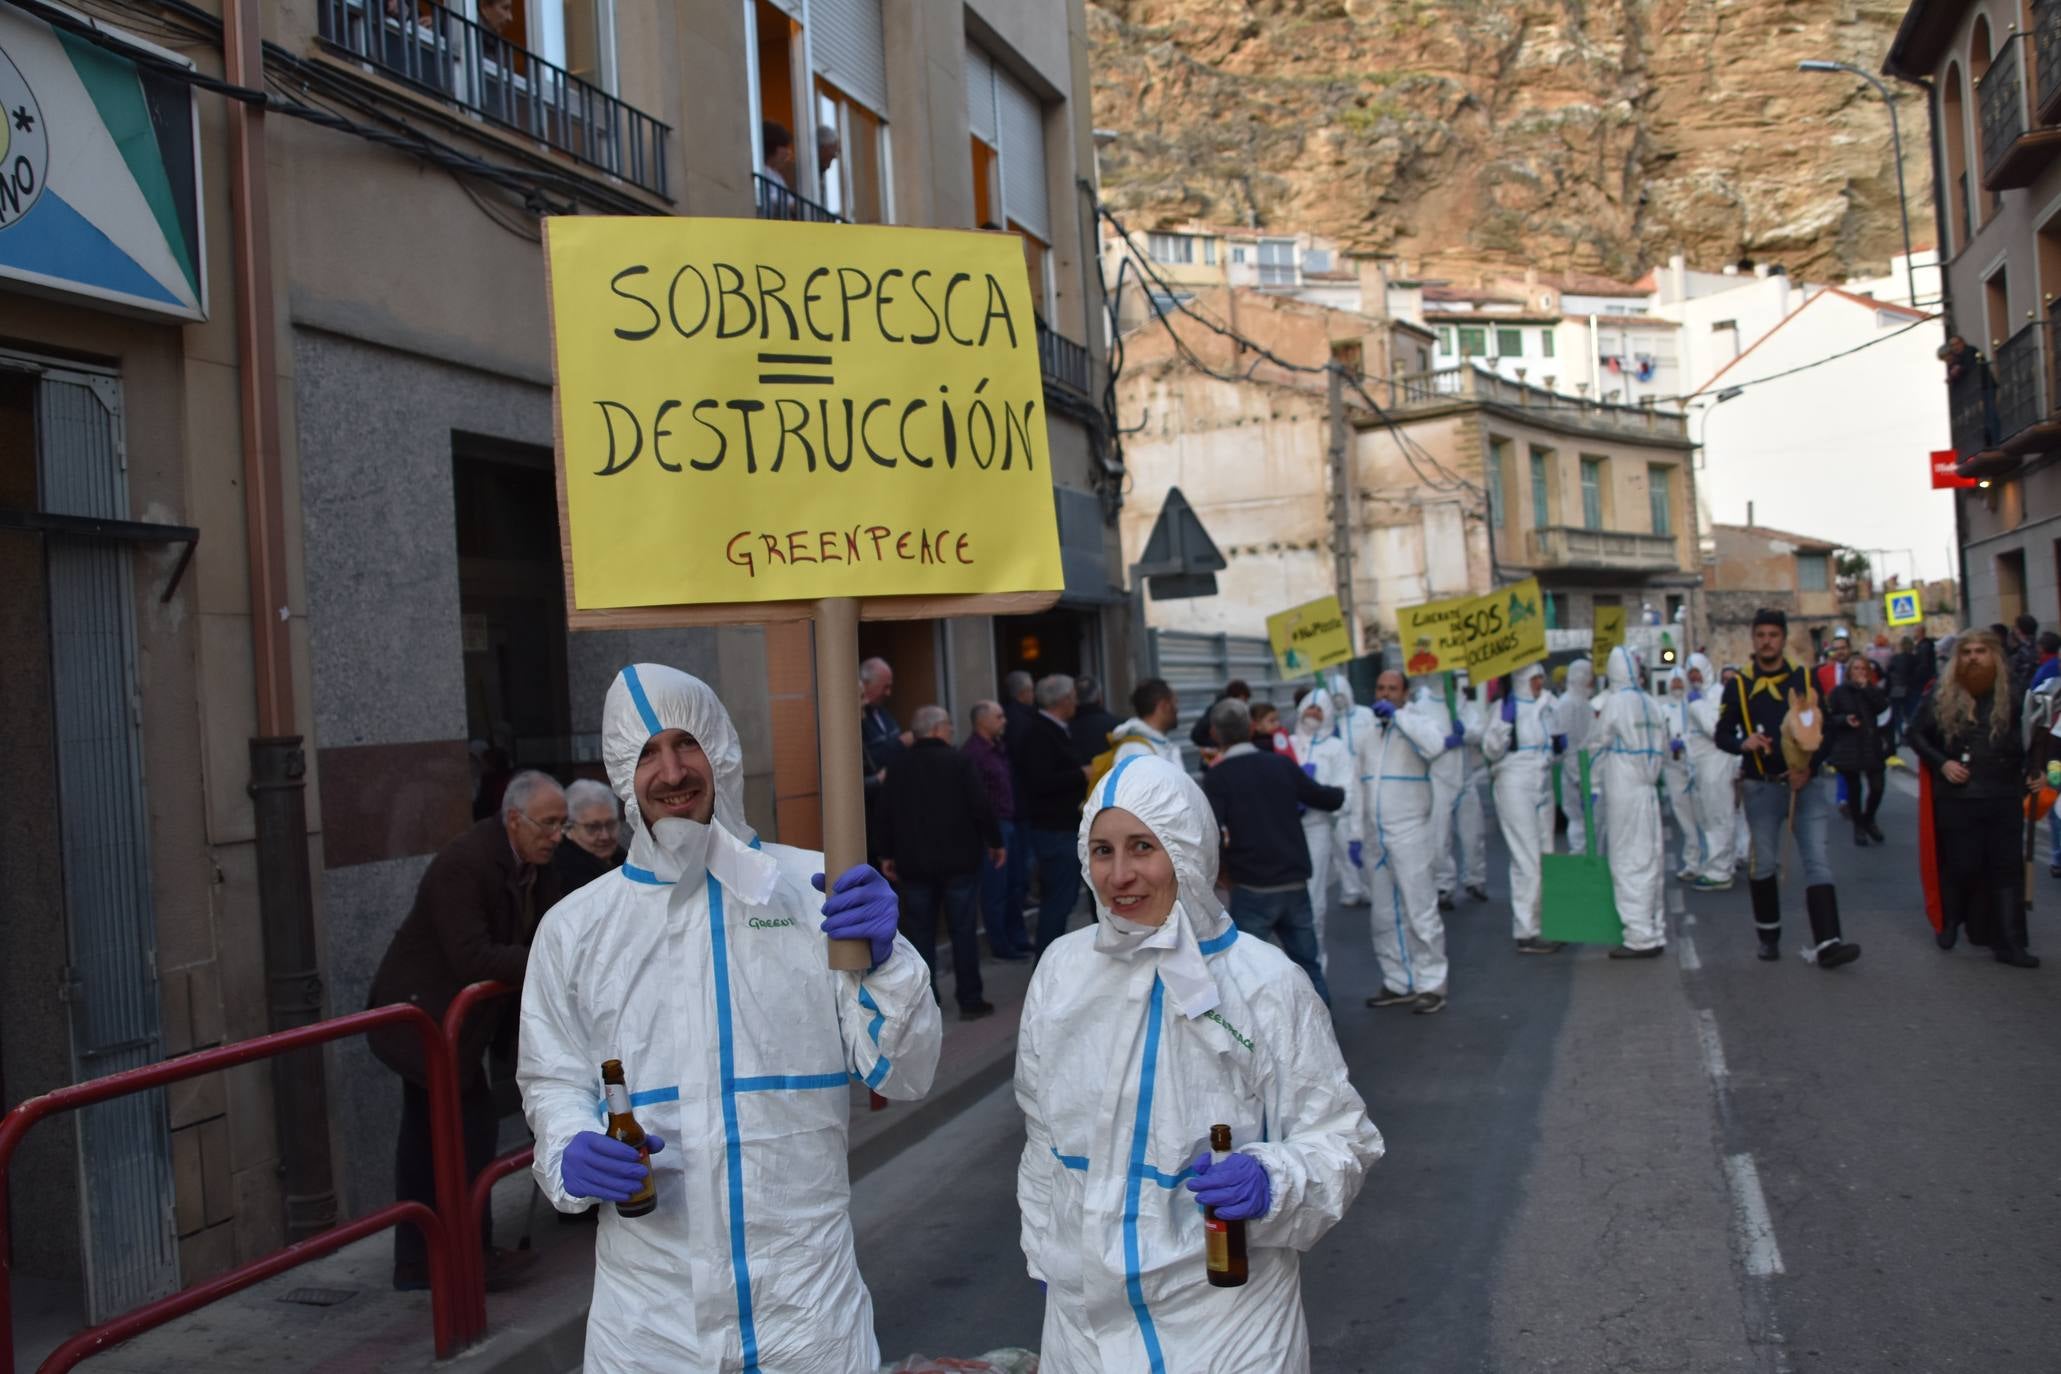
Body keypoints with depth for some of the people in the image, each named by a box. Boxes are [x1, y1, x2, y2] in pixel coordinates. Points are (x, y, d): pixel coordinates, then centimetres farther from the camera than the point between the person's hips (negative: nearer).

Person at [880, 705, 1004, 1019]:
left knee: (920, 932, 8)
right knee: (963, 930, 4)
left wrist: (889, 855, 15)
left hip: (914, 863, 3)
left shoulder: (899, 767, 3)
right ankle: (970, 1000, 6)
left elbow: (887, 814, 6)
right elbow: (981, 807, -11)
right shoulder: (959, 762, -9)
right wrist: (995, 842, 2)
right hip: (958, 861, -3)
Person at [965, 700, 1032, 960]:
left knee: (1014, 887, 16)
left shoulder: (998, 747, 14)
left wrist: (1017, 820, 9)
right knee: (995, 890, 0)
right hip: (993, 828, -9)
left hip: (1010, 824, 9)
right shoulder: (973, 753, -16)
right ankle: (1000, 946, 9)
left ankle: (1018, 939, 27)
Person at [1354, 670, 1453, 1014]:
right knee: (1384, 916, 11)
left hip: (1409, 834, -6)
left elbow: (1435, 744, -27)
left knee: (1420, 912, -4)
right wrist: (1355, 837, 12)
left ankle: (1431, 984, 3)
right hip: (1374, 837, 6)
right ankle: (1398, 983, 21)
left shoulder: (1418, 721, -2)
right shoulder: (1367, 735, 14)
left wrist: (1399, 715, -21)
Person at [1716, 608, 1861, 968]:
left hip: (1805, 783, 0)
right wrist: (1744, 743, -17)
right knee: (1763, 865, 7)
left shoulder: (1805, 679, 2)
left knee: (1818, 861, -8)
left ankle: (1826, 943, -13)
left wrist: (1811, 768, -11)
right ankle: (1769, 936, 24)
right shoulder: (1739, 686, 1)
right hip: (1762, 787, 0)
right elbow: (1722, 735, 5)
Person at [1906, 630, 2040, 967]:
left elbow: (2027, 741, 5)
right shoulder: (1942, 696, 0)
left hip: (2004, 797, 1)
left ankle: (2009, 943, 5)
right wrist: (1941, 763, -6)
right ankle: (1950, 922, 30)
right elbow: (1916, 734, 7)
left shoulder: (2011, 695, 1)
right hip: (1957, 797, -1)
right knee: (1960, 866, 4)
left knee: (2007, 869, 1)